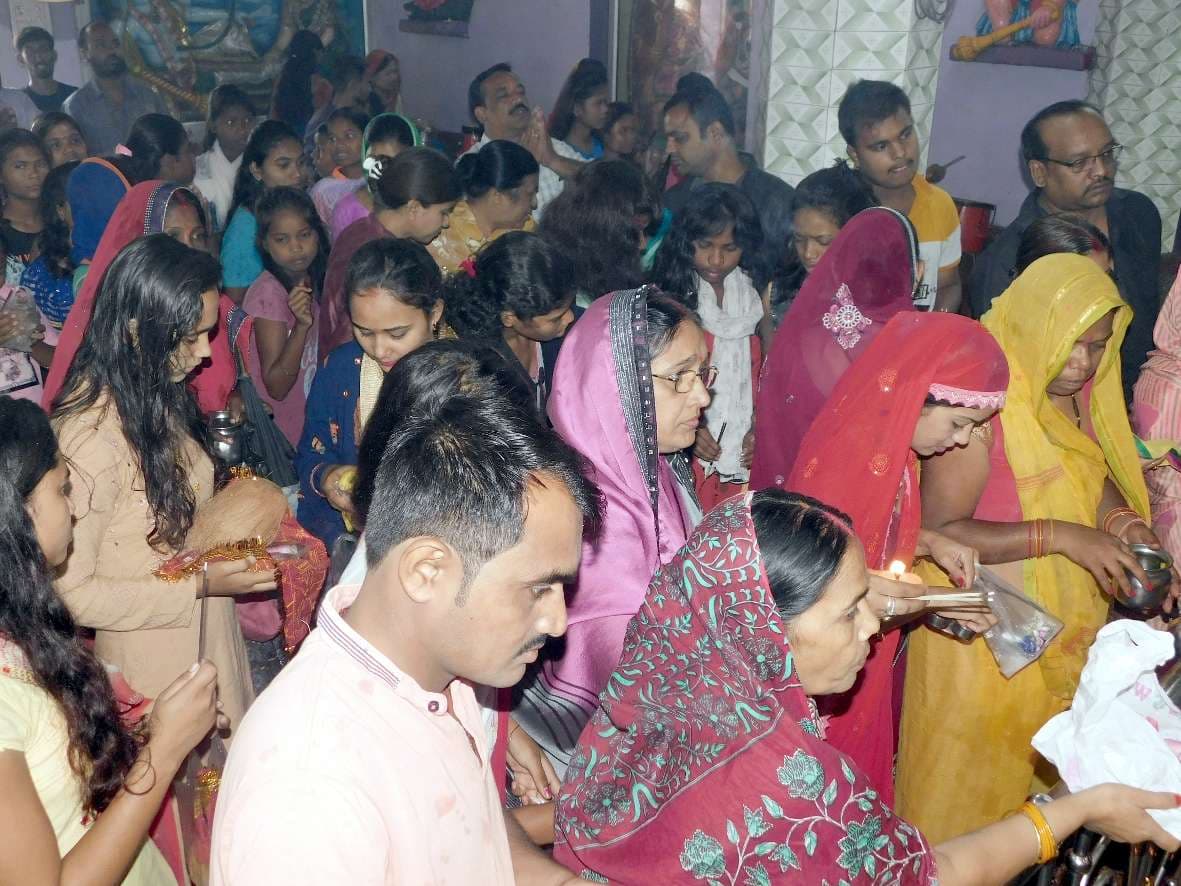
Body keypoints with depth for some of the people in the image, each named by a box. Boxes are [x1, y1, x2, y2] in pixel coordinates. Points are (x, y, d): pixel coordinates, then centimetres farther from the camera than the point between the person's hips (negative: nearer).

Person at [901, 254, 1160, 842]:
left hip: (1068, 629, 7)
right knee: (968, 787, 9)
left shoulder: (1081, 388, -2)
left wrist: (1122, 520, -9)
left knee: (1043, 775, 23)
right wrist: (1061, 536, -29)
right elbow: (937, 530, -24)